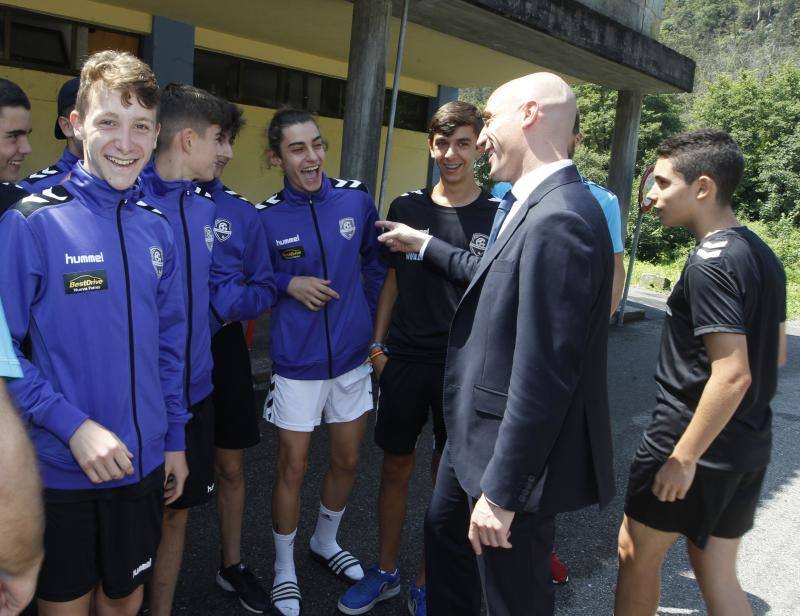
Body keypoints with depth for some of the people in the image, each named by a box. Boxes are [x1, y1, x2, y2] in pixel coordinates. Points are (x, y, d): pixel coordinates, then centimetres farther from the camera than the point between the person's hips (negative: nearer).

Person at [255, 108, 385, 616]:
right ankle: (284, 569, 31)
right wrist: (289, 284, -15)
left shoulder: (356, 199, -5)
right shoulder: (265, 217, -12)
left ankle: (326, 541, 44)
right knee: (294, 468, 8)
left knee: (347, 461, 17)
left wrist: (372, 319, 9)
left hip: (352, 356, 3)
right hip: (297, 363, -3)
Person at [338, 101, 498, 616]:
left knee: (448, 478, 9)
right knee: (396, 467, 14)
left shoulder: (497, 215, -4)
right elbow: (391, 281, 12)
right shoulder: (406, 207, 5)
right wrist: (377, 345, 7)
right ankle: (385, 572, 33)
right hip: (404, 360, 3)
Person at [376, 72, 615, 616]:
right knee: (445, 529, 29)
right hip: (476, 428, 10)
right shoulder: (529, 204, 5)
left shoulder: (558, 219, -27)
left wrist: (502, 491, -23)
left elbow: (544, 375, -29)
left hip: (517, 448, -10)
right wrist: (425, 245, 31)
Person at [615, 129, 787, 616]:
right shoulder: (762, 255, 7)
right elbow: (774, 354, 15)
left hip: (695, 442, -8)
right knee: (718, 573, 18)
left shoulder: (709, 263, -21)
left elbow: (733, 375, -26)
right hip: (749, 443, 8)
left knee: (637, 550, 12)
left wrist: (684, 458, -20)